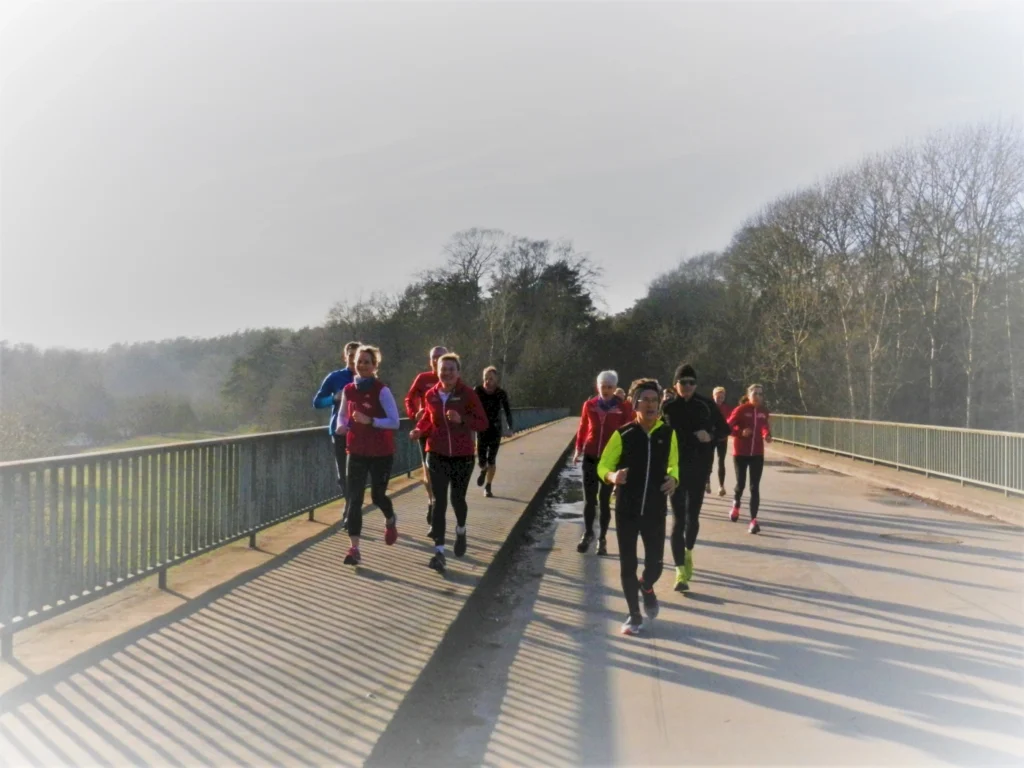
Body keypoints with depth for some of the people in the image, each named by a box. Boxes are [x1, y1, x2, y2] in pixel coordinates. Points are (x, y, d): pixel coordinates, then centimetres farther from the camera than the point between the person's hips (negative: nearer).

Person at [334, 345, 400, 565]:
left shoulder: (382, 391, -13)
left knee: (377, 495, 11)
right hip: (356, 452, 4)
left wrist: (369, 421, -27)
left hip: (381, 453, -3)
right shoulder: (348, 390, 2)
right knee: (354, 499, -4)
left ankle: (391, 520, 46)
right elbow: (342, 414, 16)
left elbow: (394, 422, -15)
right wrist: (341, 426, -6)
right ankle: (354, 549, -2)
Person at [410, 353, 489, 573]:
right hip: (437, 455, 2)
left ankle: (461, 531, 42)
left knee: (457, 499, 8)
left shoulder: (468, 394, -10)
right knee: (439, 502, -4)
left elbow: (483, 423, -9)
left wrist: (462, 419, -25)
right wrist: (419, 431, -4)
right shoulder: (431, 395, 0)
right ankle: (439, 552, -3)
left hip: (462, 456, -2)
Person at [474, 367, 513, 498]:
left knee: (491, 460, -1)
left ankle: (488, 487, 17)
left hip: (495, 429, 0)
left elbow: (507, 412, -7)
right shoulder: (477, 391, -11)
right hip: (481, 429, 0)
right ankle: (483, 470, 34)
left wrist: (510, 428, -19)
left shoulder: (501, 393, -11)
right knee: (481, 460, -4)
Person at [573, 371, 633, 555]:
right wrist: (578, 449, 7)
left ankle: (602, 538, 18)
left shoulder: (623, 407, -5)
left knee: (604, 499, 7)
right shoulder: (589, 405, 1)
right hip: (590, 457, 2)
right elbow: (583, 428, 9)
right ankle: (587, 533, 24)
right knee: (589, 499, 6)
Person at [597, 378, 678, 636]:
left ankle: (647, 588, 39)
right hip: (626, 509, -1)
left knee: (655, 564, 3)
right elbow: (603, 466, -2)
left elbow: (674, 464, 14)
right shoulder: (622, 434, -9)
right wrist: (613, 476, -24)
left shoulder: (668, 433, -1)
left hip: (655, 510, 1)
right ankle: (634, 615, 24)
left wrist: (673, 478, -7)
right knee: (627, 564, 5)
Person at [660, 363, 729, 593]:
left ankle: (689, 552, 40)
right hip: (676, 469, -1)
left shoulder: (706, 405, -2)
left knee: (692, 516, 9)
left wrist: (711, 436, -14)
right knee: (678, 518, -5)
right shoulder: (667, 407, -3)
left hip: (699, 469, 1)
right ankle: (681, 571, -1)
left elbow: (725, 429, 5)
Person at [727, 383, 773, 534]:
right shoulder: (741, 409, -10)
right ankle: (736, 505, 39)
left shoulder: (764, 412, 2)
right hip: (740, 453, -2)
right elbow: (728, 426, -9)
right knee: (741, 484, 6)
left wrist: (767, 435, -6)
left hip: (757, 454, 2)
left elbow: (764, 427, 15)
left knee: (755, 488, -3)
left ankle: (754, 520, -4)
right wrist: (741, 432, -24)